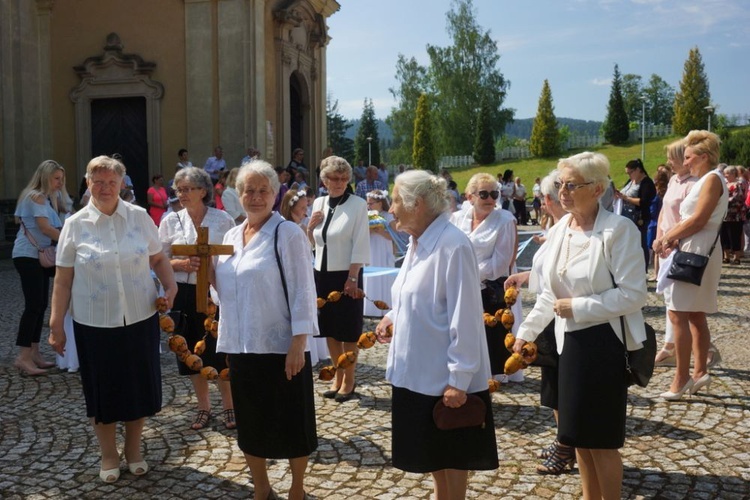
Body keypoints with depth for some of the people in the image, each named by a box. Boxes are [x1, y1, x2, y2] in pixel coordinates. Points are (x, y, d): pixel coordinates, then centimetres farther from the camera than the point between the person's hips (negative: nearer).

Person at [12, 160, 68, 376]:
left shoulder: (45, 197, 19)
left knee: (41, 305, 8)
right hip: (28, 256, -10)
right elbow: (45, 228, -20)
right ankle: (23, 357, -12)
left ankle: (34, 353, 12)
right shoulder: (36, 196, -13)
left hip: (38, 256, 10)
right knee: (34, 305, -13)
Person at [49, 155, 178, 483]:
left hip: (140, 319, 1)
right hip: (94, 323, -1)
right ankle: (108, 455, 29)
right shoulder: (75, 225, -2)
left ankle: (133, 449, 32)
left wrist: (170, 284, -10)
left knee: (139, 386, 11)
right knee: (103, 390, 10)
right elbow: (63, 280, 0)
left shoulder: (140, 217, 1)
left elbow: (158, 259, 9)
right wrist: (56, 325, -1)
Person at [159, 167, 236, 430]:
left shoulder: (223, 220, -2)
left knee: (220, 349, 2)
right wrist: (183, 264, -14)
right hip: (185, 294, 3)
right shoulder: (171, 221, 3)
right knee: (192, 351, 11)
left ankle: (229, 405, 22)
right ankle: (203, 406, 28)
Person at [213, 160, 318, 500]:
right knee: (251, 422, 15)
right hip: (241, 345, 6)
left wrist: (298, 344, -18)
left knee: (291, 421, 6)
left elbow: (301, 292, -13)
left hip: (281, 345, -6)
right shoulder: (232, 236, 10)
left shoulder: (287, 234, -9)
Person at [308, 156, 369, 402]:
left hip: (346, 274, -5)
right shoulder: (318, 203, 7)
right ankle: (338, 376, 27)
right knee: (330, 328, 12)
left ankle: (349, 380, 17)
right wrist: (310, 226, -5)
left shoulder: (358, 204, -8)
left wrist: (353, 277, -15)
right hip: (322, 273, 5)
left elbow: (360, 244, -11)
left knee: (348, 330, 3)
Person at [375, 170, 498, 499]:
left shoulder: (453, 245, -22)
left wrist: (458, 380, -21)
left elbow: (464, 319, -22)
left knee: (452, 456, 10)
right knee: (432, 453, 21)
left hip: (445, 376, -9)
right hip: (417, 370, 9)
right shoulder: (418, 241, 7)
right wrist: (393, 316, 4)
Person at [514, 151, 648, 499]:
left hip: (605, 342, -7)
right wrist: (526, 332, 10)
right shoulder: (557, 231, 5)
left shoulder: (619, 230, -16)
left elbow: (634, 294, -19)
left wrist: (577, 307, -19)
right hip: (569, 341, 7)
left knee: (602, 438, 5)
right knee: (578, 434, 17)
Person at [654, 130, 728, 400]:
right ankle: (700, 372, 20)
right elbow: (687, 219, 14)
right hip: (691, 251, 11)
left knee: (678, 315, -11)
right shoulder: (704, 181, 19)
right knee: (695, 315, 13)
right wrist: (672, 238, -3)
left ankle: (682, 378, -8)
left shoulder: (712, 178, -10)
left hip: (697, 252, -11)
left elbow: (698, 220, -19)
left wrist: (666, 237, -12)